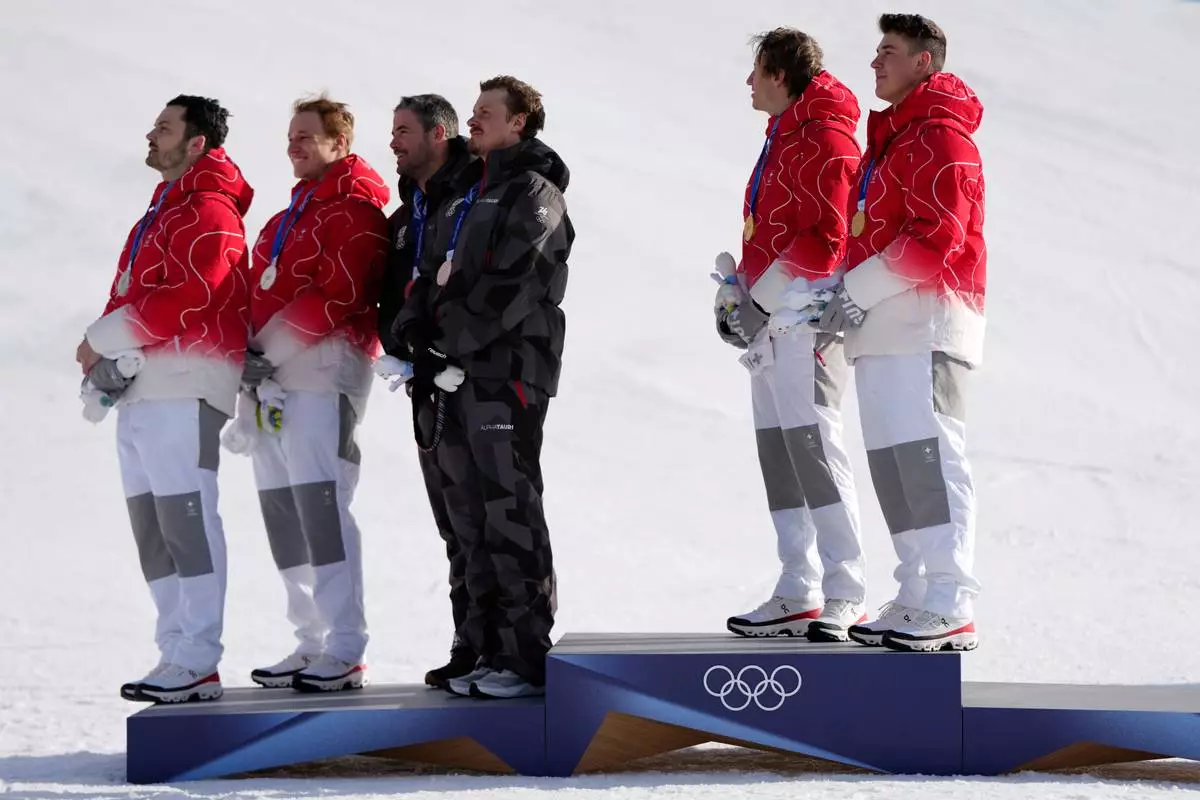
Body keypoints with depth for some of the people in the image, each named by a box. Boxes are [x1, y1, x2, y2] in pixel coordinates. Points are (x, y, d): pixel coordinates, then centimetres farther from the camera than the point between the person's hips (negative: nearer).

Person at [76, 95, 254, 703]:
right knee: (152, 527, 9)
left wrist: (104, 337, -12)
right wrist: (102, 352, 3)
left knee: (185, 518, -12)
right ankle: (177, 656, 11)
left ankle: (196, 664, -13)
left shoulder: (207, 211, -7)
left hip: (183, 384, -10)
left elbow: (190, 296, -18)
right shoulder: (163, 210, 24)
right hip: (139, 388, 10)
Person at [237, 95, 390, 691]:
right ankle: (314, 644, 12)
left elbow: (337, 296, -16)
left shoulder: (355, 209, -6)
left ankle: (345, 653, -15)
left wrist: (273, 348, -16)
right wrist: (252, 355, 9)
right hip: (274, 379, 10)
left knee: (319, 504, -15)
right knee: (281, 508, 7)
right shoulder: (297, 210, 24)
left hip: (322, 372, -10)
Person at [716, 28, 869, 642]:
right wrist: (740, 293, 13)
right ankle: (797, 597, 10)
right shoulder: (783, 138, 21)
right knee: (779, 451, 8)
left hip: (803, 315, -10)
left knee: (812, 446, -14)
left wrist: (764, 291, -17)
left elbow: (827, 240, -18)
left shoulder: (823, 138, -10)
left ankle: (843, 594, -14)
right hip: (770, 317, 10)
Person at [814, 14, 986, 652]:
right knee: (892, 462, 7)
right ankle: (917, 600, 8)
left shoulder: (940, 138, -7)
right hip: (884, 329, 10)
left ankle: (951, 611, -17)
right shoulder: (891, 138, 25)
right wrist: (845, 299, 14)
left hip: (925, 322, -10)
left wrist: (861, 289, -15)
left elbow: (936, 238, -17)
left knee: (927, 456, -14)